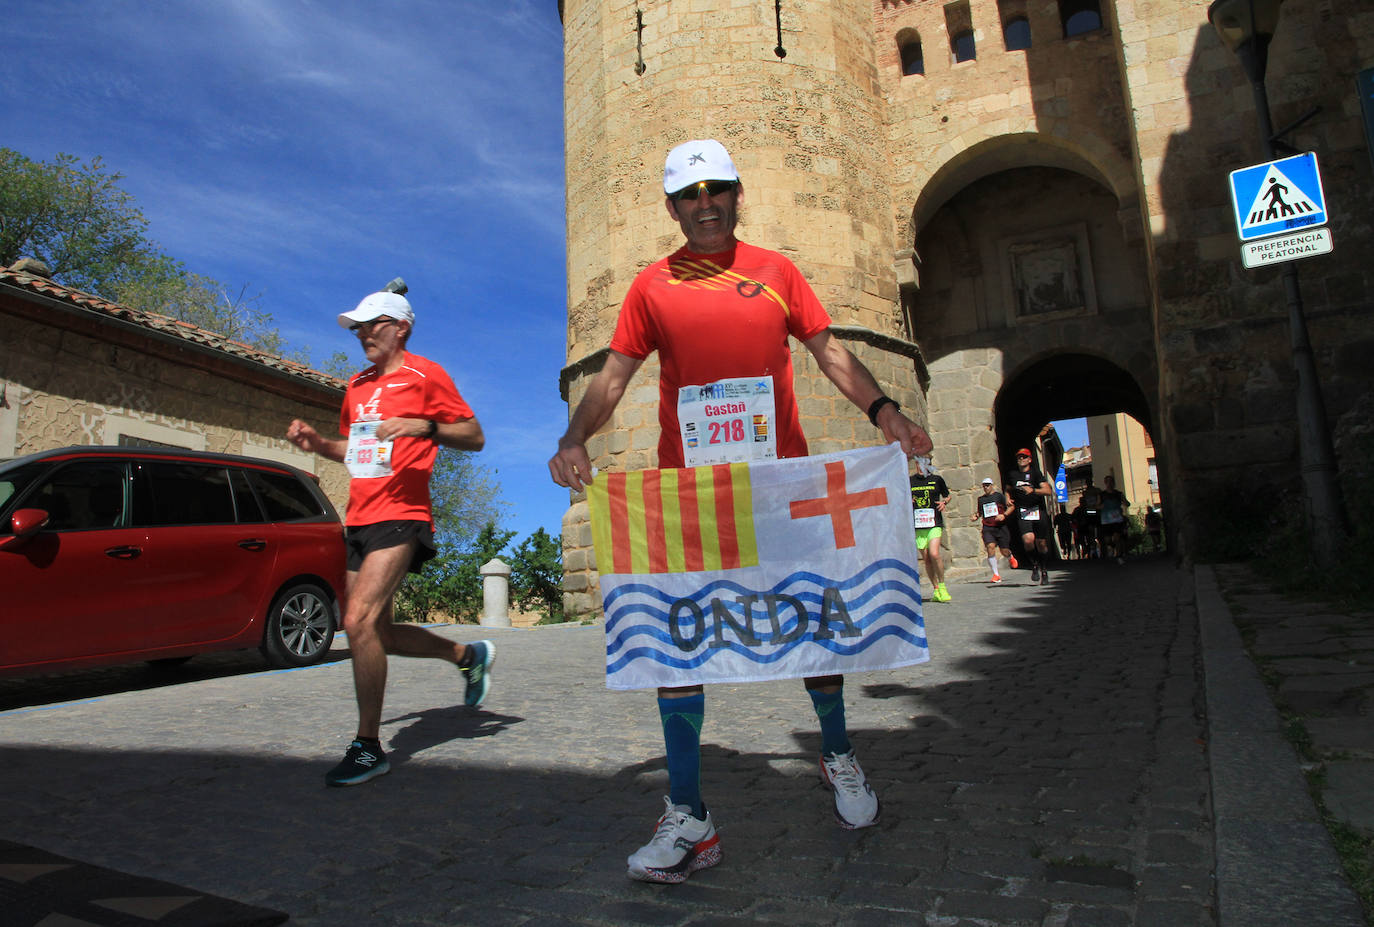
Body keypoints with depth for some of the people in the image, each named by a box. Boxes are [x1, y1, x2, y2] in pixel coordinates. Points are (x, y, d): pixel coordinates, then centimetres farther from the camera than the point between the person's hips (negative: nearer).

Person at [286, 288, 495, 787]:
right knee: (378, 632, 11)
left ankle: (368, 746, -7)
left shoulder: (424, 374, -2)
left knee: (359, 619, -19)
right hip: (359, 521, 9)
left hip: (400, 518, -9)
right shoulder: (356, 386, 20)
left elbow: (474, 436, -5)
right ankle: (469, 655, 32)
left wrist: (423, 427, -21)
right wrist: (317, 442, 11)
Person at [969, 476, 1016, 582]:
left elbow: (1011, 507, 2)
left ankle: (1011, 558, 43)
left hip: (1001, 527, -2)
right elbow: (979, 512, 23)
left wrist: (1004, 515, -14)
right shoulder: (980, 499, 12)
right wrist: (975, 517, 2)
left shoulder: (999, 496, 1)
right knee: (990, 547, -20)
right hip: (987, 528, 2)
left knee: (1004, 551, 2)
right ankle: (996, 574, -12)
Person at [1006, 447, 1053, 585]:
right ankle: (1034, 565, 5)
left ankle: (1044, 572, 22)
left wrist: (1033, 490, -24)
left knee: (1041, 543, 4)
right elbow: (1008, 490, 30)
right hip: (1022, 512, 1)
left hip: (1038, 510, -1)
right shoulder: (1012, 474, 10)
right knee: (1028, 539, -20)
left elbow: (1048, 490, -10)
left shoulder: (1035, 472, 0)